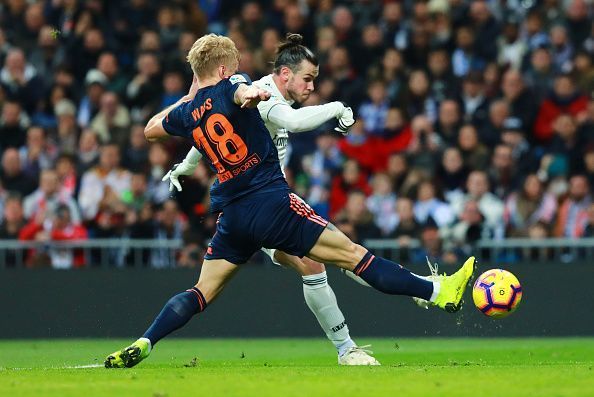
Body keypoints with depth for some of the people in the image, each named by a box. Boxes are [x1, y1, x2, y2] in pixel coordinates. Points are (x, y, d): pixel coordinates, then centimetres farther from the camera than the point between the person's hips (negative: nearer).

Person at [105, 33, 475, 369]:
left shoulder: (188, 113, 13)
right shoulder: (229, 87, -2)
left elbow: (150, 129, 32)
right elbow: (243, 91, -26)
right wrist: (252, 93, -48)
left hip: (233, 217, 5)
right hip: (272, 203, -5)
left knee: (202, 293, 11)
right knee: (353, 255, -5)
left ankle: (141, 345, -6)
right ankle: (438, 292, -4)